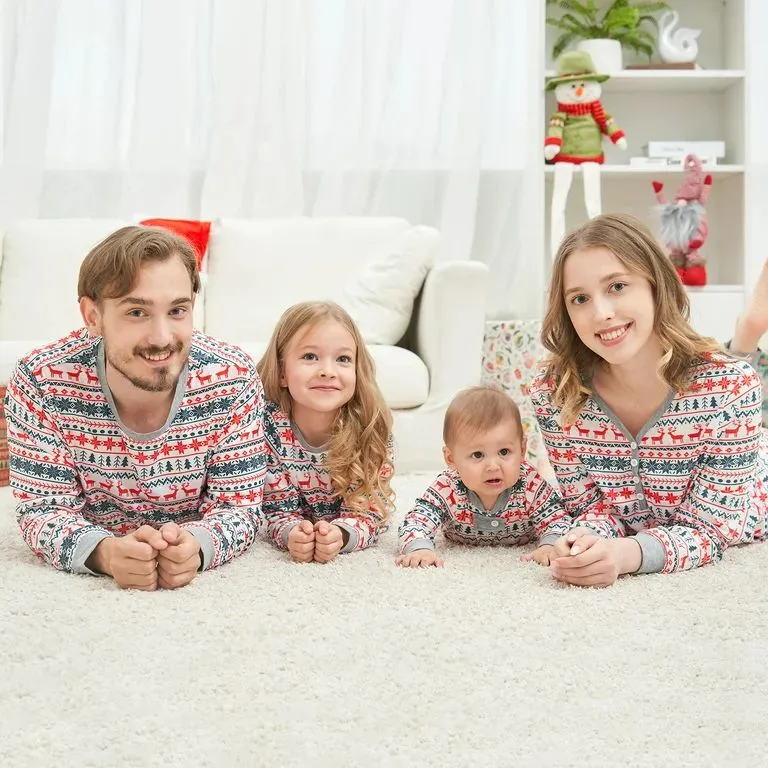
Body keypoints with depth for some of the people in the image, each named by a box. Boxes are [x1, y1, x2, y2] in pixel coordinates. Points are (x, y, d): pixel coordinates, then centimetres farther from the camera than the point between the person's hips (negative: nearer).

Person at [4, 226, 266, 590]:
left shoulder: (234, 380, -18)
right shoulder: (39, 382, -21)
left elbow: (239, 506, -12)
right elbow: (43, 507, -15)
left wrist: (194, 546, -37)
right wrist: (105, 553, -39)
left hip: (202, 579, 0)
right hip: (81, 584, 0)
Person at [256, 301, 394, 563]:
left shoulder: (372, 427, -28)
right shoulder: (269, 425, -28)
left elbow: (367, 509, -25)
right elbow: (279, 507, -22)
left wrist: (339, 536, -48)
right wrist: (292, 534, -45)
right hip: (296, 531, -2)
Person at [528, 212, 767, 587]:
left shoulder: (728, 384, -37)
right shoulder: (551, 396, -30)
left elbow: (707, 529, -32)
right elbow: (590, 505, -18)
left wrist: (625, 554, -51)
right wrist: (586, 541, -42)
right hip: (630, 536, 1)